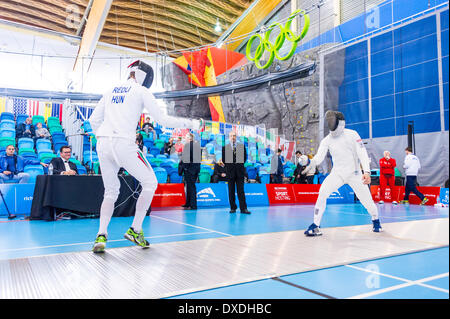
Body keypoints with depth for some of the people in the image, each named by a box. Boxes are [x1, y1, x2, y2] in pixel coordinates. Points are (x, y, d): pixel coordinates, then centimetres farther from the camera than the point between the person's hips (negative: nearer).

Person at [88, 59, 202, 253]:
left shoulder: (111, 90, 20)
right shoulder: (141, 91, 3)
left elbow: (93, 120, 20)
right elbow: (162, 120, -2)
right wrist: (189, 124, 7)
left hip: (103, 143, 6)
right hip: (123, 144, -6)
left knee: (111, 192, 18)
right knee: (150, 183, 11)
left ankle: (101, 235, 3)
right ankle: (135, 230, 9)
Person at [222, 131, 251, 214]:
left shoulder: (242, 146, 10)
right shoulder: (225, 147, 7)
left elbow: (245, 157, 11)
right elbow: (223, 159, 7)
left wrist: (240, 164, 3)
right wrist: (228, 166, 2)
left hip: (240, 171, 0)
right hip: (230, 171, 0)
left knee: (241, 190, -2)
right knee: (231, 191, 4)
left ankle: (243, 208, -3)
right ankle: (233, 208, 11)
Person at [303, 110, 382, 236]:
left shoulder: (352, 134, -8)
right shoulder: (326, 140, -2)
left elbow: (362, 153, -14)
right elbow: (319, 157, -10)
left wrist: (367, 171, -27)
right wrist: (310, 162, -34)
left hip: (354, 173, -1)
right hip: (337, 173, 2)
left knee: (366, 199, 0)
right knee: (322, 193, -20)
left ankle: (375, 220, 33)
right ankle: (316, 225, -12)